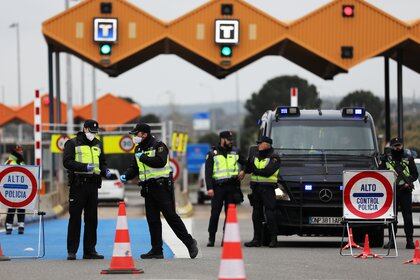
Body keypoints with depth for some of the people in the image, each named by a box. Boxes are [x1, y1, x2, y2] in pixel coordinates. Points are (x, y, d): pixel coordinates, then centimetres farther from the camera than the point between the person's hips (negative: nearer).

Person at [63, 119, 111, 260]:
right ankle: (71, 251, 0)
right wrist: (85, 167, -22)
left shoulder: (98, 144, 17)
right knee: (75, 218, -3)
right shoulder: (72, 143, -1)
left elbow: (102, 163, 25)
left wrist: (105, 171, 2)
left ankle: (89, 250, 12)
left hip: (93, 185, 5)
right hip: (78, 184, -5)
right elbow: (67, 162, -12)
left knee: (92, 219, 6)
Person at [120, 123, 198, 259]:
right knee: (152, 219, 6)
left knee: (170, 216, -10)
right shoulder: (138, 149, 15)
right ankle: (156, 250, 10)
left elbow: (160, 161, -24)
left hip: (162, 186, -8)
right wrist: (126, 176, -1)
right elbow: (134, 167, 18)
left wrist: (143, 157, -16)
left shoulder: (158, 146, -9)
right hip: (148, 189, 8)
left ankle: (190, 242, -2)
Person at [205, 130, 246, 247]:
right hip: (218, 187, -3)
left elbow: (246, 163, 26)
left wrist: (243, 171, 5)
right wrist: (209, 188, -11)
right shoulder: (212, 154, 4)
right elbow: (208, 173, -1)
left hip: (232, 187, 3)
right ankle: (211, 238, 1)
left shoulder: (235, 152, 13)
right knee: (215, 213, -5)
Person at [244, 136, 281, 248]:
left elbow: (268, 171, -15)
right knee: (256, 215, 7)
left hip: (268, 188, -7)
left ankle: (273, 239, -6)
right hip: (256, 187, 7)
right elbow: (247, 169, 13)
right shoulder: (255, 156, 19)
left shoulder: (274, 158, -2)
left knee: (270, 214, -9)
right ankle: (257, 239, 11)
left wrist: (255, 171, -9)